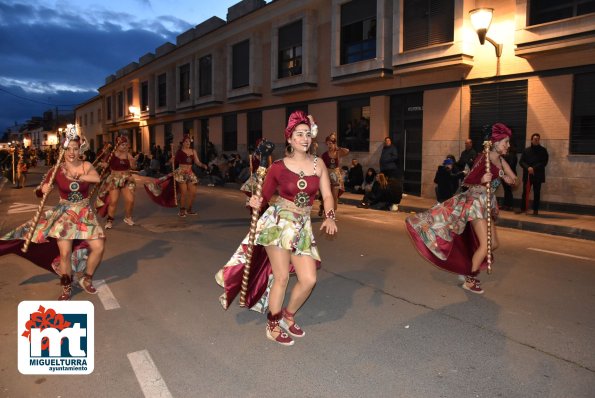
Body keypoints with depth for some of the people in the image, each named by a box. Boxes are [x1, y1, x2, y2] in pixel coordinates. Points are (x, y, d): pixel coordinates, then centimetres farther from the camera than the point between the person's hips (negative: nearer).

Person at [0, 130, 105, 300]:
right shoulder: (56, 170, -6)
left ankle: (86, 278, 19)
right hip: (64, 214, -1)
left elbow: (97, 178, -27)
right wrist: (43, 189, -25)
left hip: (85, 213, 1)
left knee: (98, 248, -8)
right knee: (65, 253, -10)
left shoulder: (86, 166, -6)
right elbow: (38, 192, -4)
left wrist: (78, 176, -36)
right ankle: (66, 287, 15)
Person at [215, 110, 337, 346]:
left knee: (309, 279, 1)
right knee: (282, 277, -2)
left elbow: (327, 195, -1)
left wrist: (330, 217, -18)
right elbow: (265, 197, 2)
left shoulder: (318, 165, 3)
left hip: (303, 226, 4)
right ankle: (273, 326, 20)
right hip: (278, 223, -4)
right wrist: (257, 203, -21)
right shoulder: (278, 167, -6)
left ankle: (288, 316, 29)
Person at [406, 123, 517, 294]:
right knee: (485, 245, -10)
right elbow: (466, 182, -17)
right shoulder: (483, 158, -16)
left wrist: (505, 177, -9)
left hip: (487, 205, 9)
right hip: (476, 202, -9)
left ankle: (469, 268, 26)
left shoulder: (501, 161, 8)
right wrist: (482, 180, -34)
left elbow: (514, 180, 9)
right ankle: (469, 280, 5)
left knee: (494, 244, 12)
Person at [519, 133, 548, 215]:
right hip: (527, 175, 1)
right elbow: (521, 161, 2)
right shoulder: (526, 150, 8)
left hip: (538, 175, -1)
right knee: (525, 192, 1)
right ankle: (523, 208, 9)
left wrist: (534, 168, -16)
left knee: (537, 193, 2)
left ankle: (535, 210, 7)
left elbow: (544, 162, -4)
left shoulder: (543, 150, 5)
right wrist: (528, 168, -16)